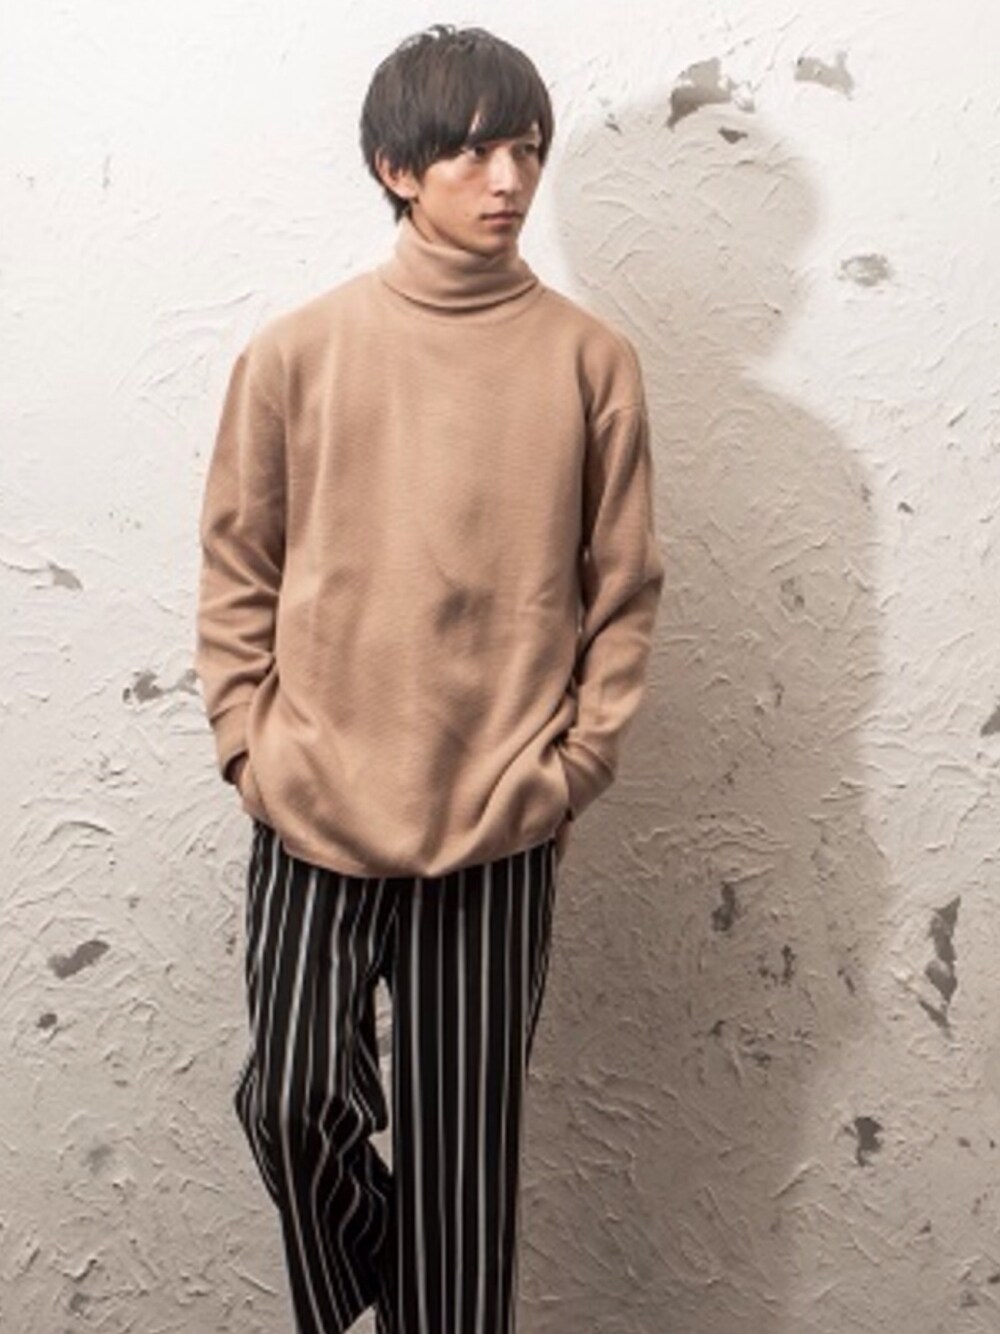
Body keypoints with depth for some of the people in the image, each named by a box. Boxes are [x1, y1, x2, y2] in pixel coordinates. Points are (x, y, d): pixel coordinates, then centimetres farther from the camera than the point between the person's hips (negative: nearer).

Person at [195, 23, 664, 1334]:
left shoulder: (590, 359, -1)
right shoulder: (298, 348, 0)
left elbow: (623, 587, 2)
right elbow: (237, 568, 5)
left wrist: (573, 765, -4)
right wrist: (250, 743, -2)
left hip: (499, 823, 0)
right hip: (314, 812, 1)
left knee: (463, 1138, 9)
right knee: (293, 1104, 7)